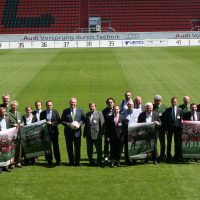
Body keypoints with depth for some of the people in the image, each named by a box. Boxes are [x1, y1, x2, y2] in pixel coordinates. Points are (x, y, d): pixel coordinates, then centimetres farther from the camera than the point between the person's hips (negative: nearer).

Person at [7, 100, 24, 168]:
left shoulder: (19, 113, 17)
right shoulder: (7, 114, -3)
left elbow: (22, 121, 22)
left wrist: (22, 124, 0)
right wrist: (12, 125, -18)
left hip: (19, 134, 5)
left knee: (19, 149, 8)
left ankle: (18, 162, 18)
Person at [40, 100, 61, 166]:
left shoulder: (55, 112, 6)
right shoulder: (42, 113, 7)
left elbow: (58, 121, -2)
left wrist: (51, 123, -13)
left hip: (54, 132, 0)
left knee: (56, 146, 2)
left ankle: (58, 161, 10)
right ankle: (49, 161, 13)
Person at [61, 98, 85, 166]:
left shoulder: (80, 110, 6)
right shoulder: (65, 111, 4)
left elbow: (83, 119, 8)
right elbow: (62, 121, 3)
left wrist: (80, 123, -13)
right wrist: (68, 124, -15)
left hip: (77, 132, 0)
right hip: (68, 132, 1)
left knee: (77, 147, 1)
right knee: (69, 147, 8)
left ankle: (77, 162, 11)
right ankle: (71, 161, 22)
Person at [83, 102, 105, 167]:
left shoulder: (99, 114, 0)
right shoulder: (87, 114, 14)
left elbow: (102, 124, -4)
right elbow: (86, 124, 16)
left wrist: (101, 133, -10)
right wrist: (84, 133, 11)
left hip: (97, 134, -5)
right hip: (89, 135, 5)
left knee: (99, 149, 0)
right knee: (89, 149, 12)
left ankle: (99, 162, 9)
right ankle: (91, 161, 27)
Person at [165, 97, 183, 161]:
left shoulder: (180, 110, 5)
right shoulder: (167, 110, 3)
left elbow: (181, 120, 5)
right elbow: (165, 120, 2)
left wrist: (180, 129, -2)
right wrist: (166, 129, -6)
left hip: (177, 128, 1)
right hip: (170, 128, -1)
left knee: (177, 143, 6)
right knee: (169, 143, 4)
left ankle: (177, 156, 17)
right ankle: (169, 156, 13)